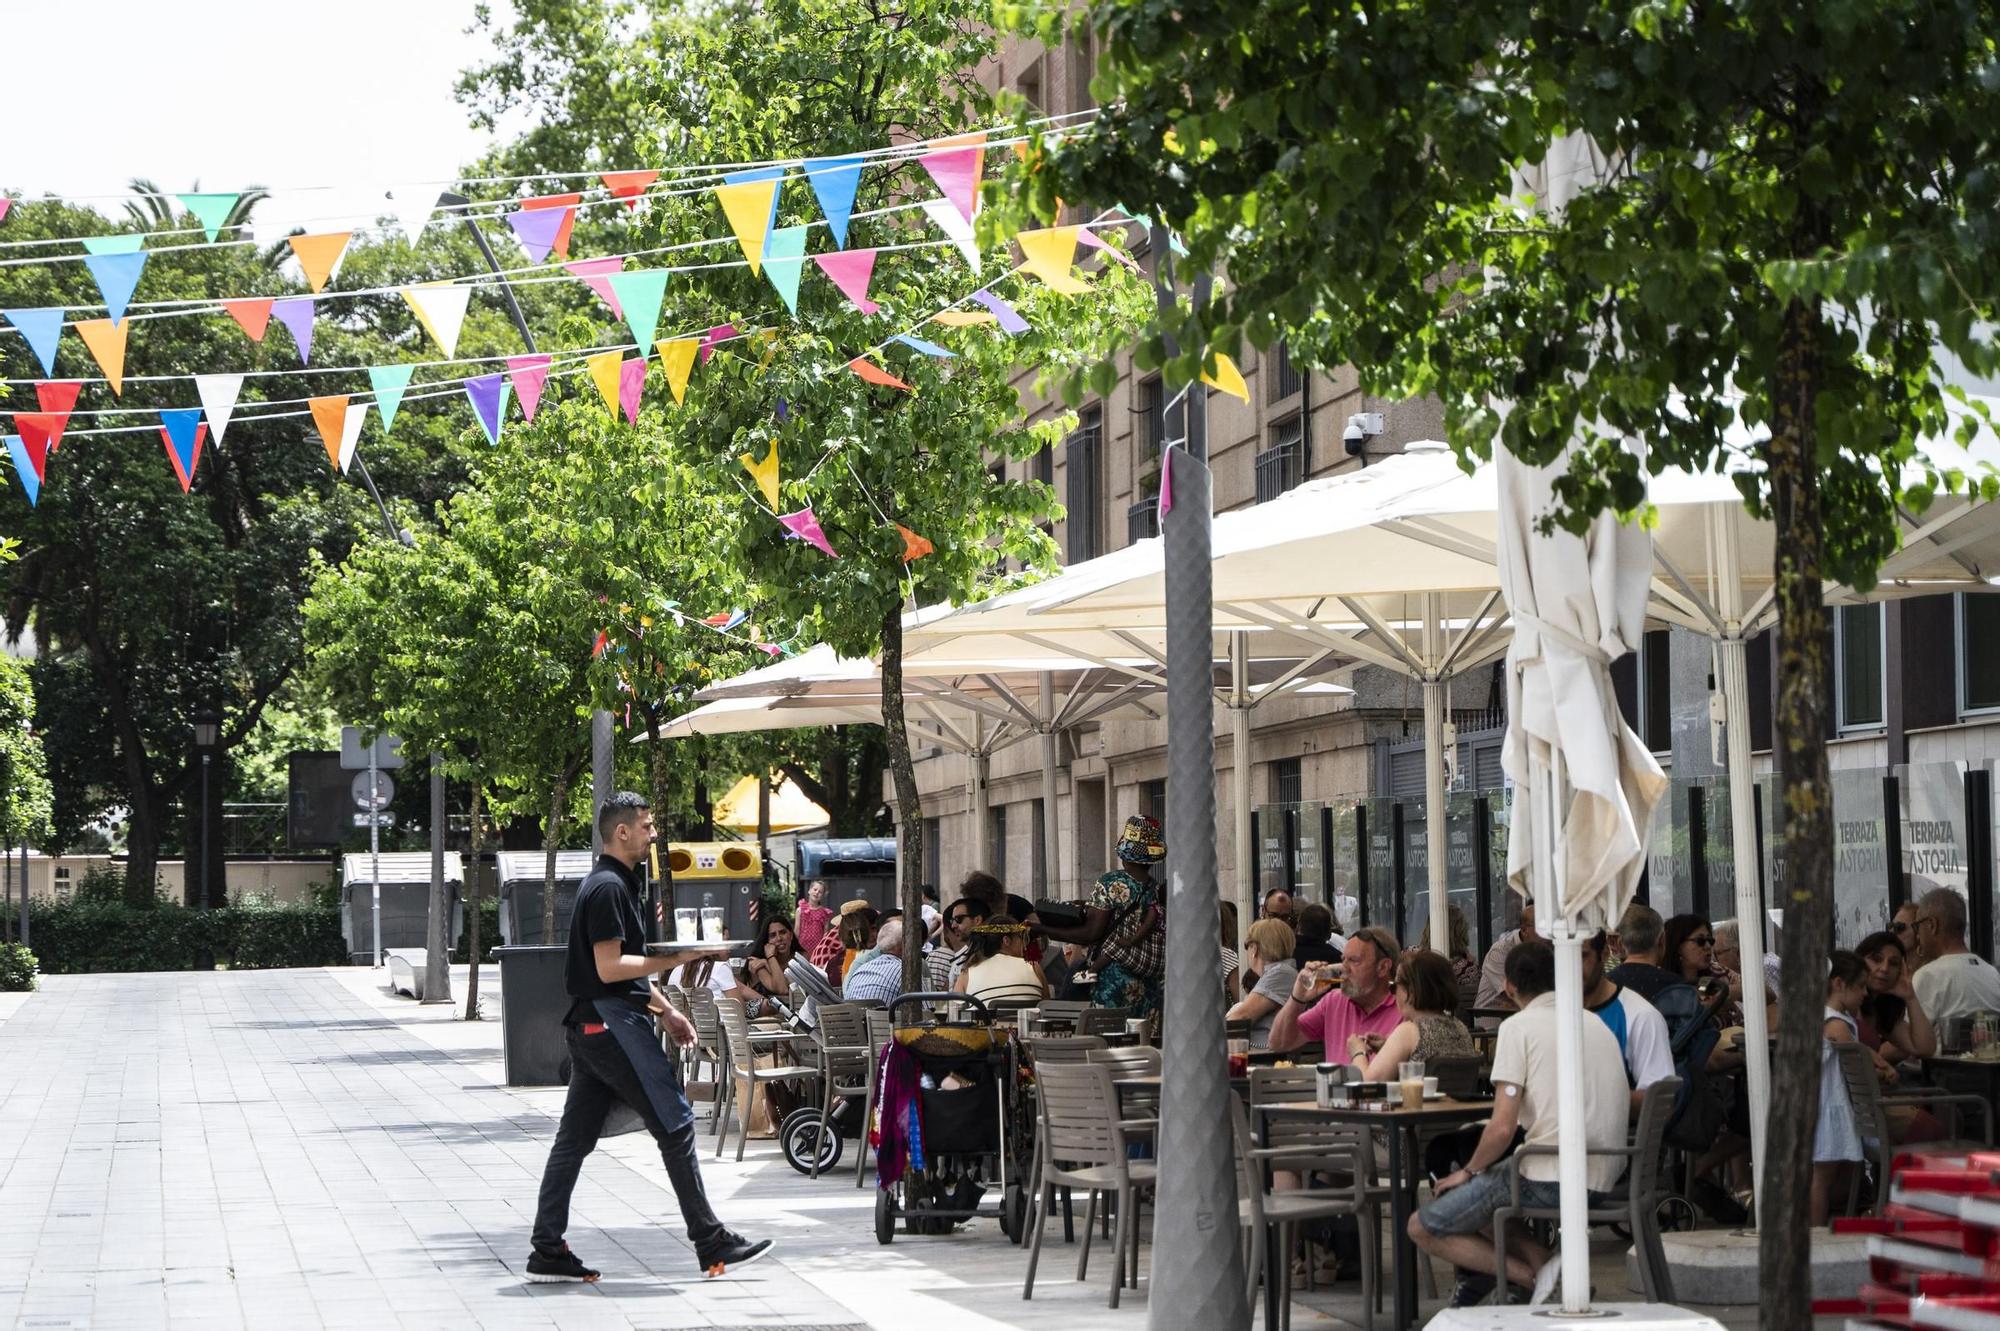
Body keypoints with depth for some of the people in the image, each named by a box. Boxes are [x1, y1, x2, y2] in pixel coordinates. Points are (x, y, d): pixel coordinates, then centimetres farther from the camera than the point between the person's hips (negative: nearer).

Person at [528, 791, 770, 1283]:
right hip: (613, 1022, -11)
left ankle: (548, 1252, 6)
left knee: (575, 1137, 7)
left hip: (590, 1027, 11)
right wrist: (674, 959, -17)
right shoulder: (608, 887, -13)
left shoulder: (617, 884, 20)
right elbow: (610, 968, -19)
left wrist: (665, 1012, 22)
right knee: (675, 1124, -6)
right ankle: (711, 1244, -2)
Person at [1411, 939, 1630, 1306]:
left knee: (1422, 1227, 6)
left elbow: (1502, 1128, -14)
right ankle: (1547, 1266, 2)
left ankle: (1533, 1277, -10)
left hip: (1549, 1179, -8)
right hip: (1604, 1182, 8)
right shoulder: (1598, 1025, 15)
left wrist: (1470, 1170, 6)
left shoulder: (1519, 1027, -6)